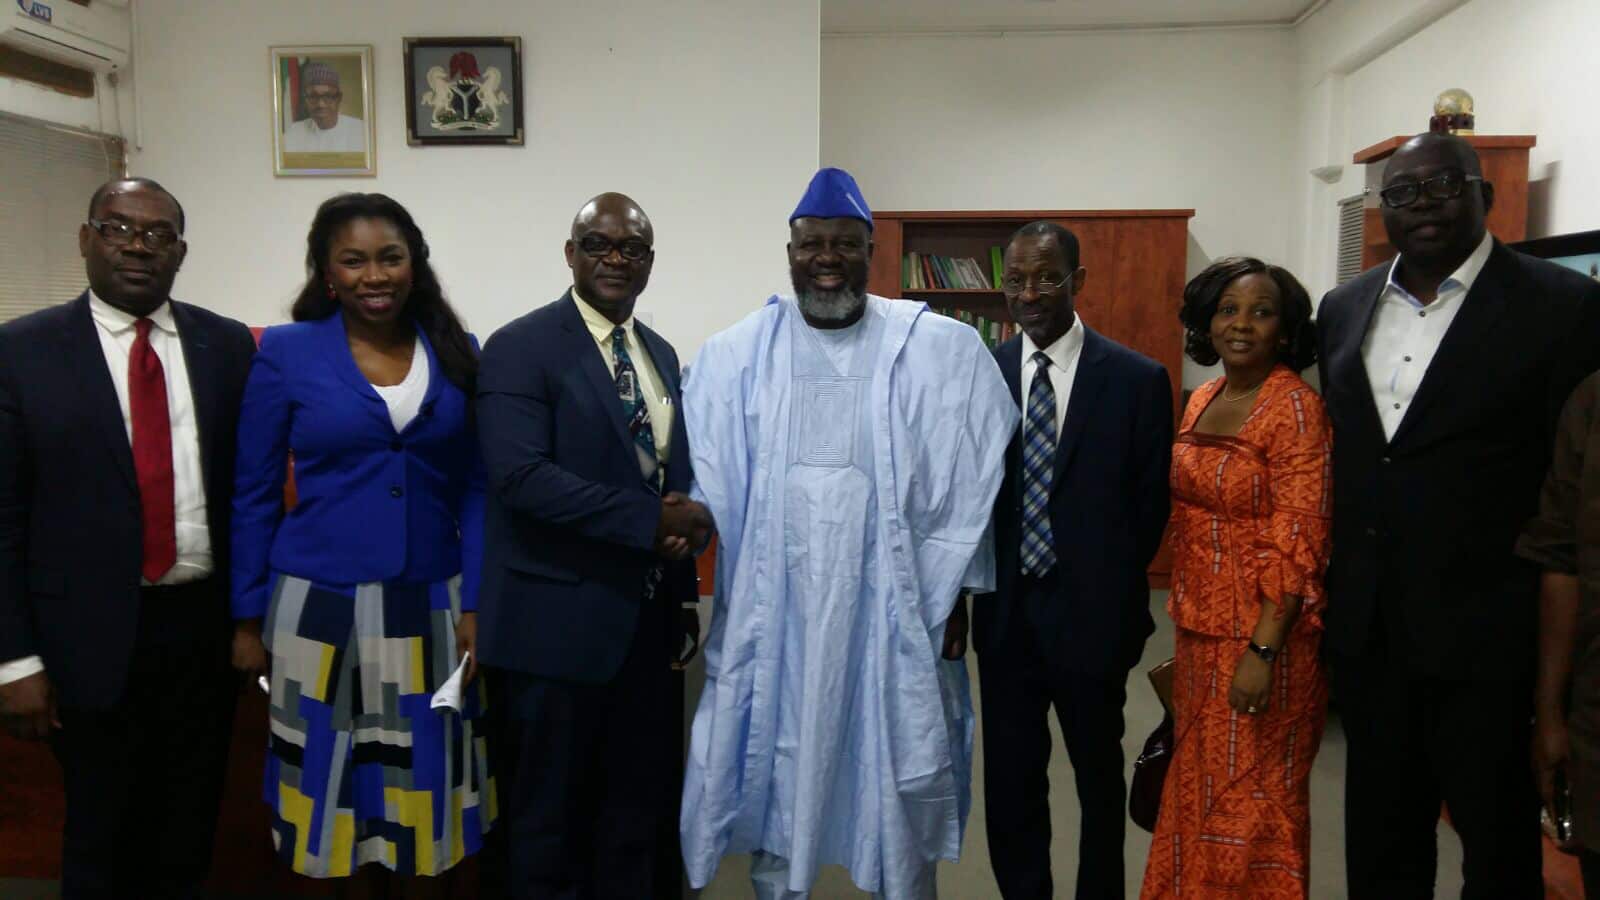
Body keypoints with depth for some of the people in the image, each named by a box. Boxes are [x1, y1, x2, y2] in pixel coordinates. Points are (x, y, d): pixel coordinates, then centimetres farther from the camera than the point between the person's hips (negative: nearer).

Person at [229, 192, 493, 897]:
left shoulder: (457, 353, 2)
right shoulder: (286, 352, -3)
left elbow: (475, 490, 4)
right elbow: (254, 495, 2)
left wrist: (474, 605, -2)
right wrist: (248, 618, 2)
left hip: (430, 608, 2)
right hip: (323, 607, -1)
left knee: (425, 786, 11)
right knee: (343, 784, 11)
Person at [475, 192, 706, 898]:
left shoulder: (660, 354, 12)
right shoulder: (520, 348, -9)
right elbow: (521, 476, -21)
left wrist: (689, 521, -2)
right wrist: (651, 520, -22)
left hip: (648, 620, 7)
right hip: (560, 621, -6)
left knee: (637, 811, 17)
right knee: (550, 815, 9)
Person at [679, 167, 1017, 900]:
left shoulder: (942, 352, -3)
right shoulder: (734, 355, 1)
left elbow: (970, 483, -1)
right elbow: (702, 482, 1)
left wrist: (952, 595, -2)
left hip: (892, 611, -1)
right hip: (771, 611, 1)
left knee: (901, 786, 11)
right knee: (772, 780, 14)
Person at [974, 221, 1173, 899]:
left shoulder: (1137, 379, -7)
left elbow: (1150, 502, -1)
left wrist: (1110, 588, 0)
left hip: (1090, 613, -2)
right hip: (1005, 613, 2)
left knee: (1100, 779, 16)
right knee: (1009, 782, 12)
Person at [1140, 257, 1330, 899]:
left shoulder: (1297, 407, -14)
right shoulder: (1202, 399, 7)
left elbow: (1298, 542, -18)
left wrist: (1262, 651, -21)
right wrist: (1185, 622, 14)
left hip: (1262, 634, -7)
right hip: (1199, 629, 7)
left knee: (1250, 799, 7)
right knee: (1195, 789, 18)